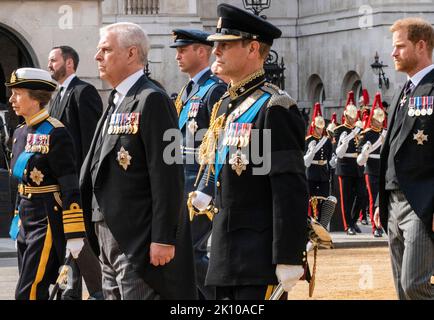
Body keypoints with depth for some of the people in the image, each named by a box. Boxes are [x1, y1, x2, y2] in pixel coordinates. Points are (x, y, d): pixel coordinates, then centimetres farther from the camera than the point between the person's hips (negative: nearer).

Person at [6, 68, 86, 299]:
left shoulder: (55, 133, -14)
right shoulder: (21, 132, 11)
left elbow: (71, 187, -17)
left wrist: (74, 235, -19)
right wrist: (17, 221, 21)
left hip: (48, 222, -8)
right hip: (27, 220, 9)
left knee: (28, 293, -12)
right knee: (37, 291, 11)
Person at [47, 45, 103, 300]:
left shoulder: (84, 92, -10)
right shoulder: (60, 96, 18)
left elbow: (91, 136, -16)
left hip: (79, 177, -9)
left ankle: (97, 292, -5)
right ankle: (74, 290, 17)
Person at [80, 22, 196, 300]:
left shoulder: (152, 100, -12)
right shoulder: (117, 102, 17)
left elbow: (168, 177, -18)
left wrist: (163, 239, -21)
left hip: (139, 242, -10)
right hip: (110, 238, 10)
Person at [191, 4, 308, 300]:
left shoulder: (274, 108, -12)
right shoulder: (225, 106, 15)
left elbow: (291, 191, -17)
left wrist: (288, 260, -21)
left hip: (260, 260, -9)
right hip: (226, 257, 9)